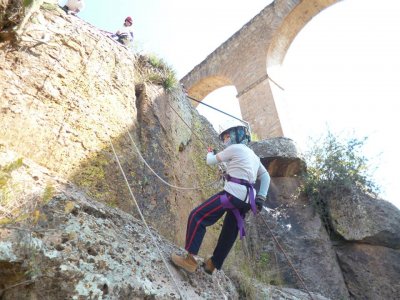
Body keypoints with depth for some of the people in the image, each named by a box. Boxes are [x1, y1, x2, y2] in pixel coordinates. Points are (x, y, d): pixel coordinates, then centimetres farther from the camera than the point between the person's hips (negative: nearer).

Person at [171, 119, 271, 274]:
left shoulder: (235, 148, -1)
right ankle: (212, 264, 33)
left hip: (232, 194, -9)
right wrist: (261, 197, 15)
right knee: (229, 233, 18)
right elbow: (265, 176, 24)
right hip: (246, 200, 9)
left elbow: (210, 161, 6)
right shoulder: (253, 155, 23)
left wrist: (210, 153, 29)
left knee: (197, 217, -7)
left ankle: (190, 259, -8)